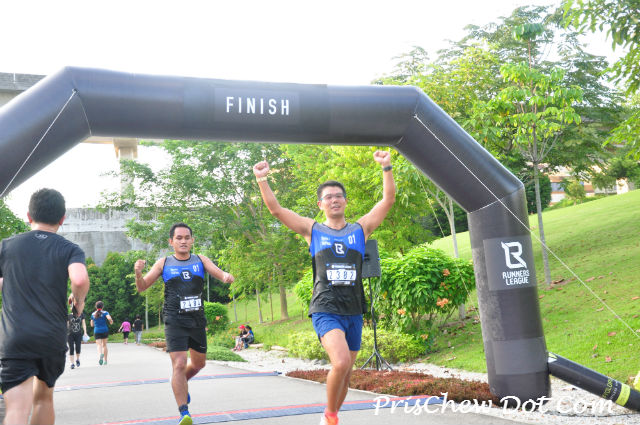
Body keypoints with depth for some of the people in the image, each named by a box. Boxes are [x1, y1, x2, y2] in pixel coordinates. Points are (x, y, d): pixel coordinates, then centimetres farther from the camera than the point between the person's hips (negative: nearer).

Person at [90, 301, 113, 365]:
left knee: (98, 345, -7)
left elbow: (92, 324, 14)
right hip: (105, 330, 0)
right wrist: (111, 322, 2)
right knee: (104, 345, 11)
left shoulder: (93, 314, 9)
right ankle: (105, 361, 12)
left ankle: (100, 354, -40)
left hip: (96, 331, 1)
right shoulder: (105, 313, -1)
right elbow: (109, 318, -19)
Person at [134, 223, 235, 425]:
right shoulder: (164, 263, 1)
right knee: (179, 364, -15)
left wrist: (227, 277, -32)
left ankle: (180, 384, 48)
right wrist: (138, 273, -21)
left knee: (199, 363, 17)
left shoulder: (200, 260, 5)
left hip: (197, 321, 4)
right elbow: (142, 287, 2)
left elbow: (220, 273, -7)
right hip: (175, 322, -3)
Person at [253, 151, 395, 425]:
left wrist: (386, 168, -11)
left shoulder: (361, 229, 10)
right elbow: (276, 209, 0)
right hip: (325, 310, -3)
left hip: (354, 311, 4)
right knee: (341, 362, -24)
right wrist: (262, 180, -12)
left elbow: (388, 200, 2)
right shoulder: (313, 230, 6)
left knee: (345, 371, 11)